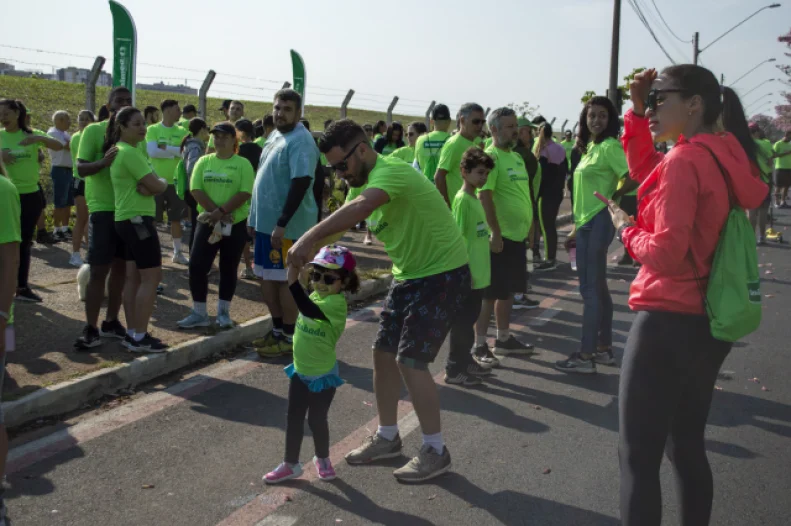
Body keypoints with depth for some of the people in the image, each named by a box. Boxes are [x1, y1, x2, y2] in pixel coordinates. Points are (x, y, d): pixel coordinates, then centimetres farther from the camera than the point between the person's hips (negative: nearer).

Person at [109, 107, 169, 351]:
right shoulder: (129, 152, -17)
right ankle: (140, 337, -4)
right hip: (138, 220, -11)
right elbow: (156, 186, -20)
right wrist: (163, 182, 2)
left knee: (133, 277, 12)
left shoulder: (126, 150, 16)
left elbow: (146, 183, 11)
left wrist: (148, 186, -11)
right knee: (151, 277, -7)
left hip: (127, 220, 11)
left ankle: (133, 333, 18)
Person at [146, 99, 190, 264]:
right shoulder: (153, 130, -4)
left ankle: (178, 252, 19)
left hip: (175, 180, 3)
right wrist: (176, 151, -13)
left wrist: (167, 148, -15)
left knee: (176, 218, 9)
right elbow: (152, 152, -17)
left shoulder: (181, 131, 5)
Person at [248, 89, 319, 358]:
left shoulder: (300, 141, -16)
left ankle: (289, 337, 11)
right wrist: (254, 217, 19)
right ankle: (278, 330, 29)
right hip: (266, 222, 9)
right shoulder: (275, 135, 13)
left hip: (287, 226, -9)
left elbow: (300, 183, -24)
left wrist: (282, 223, -27)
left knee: (285, 280, -1)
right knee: (267, 278, 16)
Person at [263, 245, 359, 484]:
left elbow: (308, 309, -44)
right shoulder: (315, 296, -1)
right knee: (293, 418, 13)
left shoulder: (337, 303, -27)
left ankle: (322, 459, 34)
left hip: (323, 374, -7)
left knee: (316, 419, 8)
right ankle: (290, 464, 27)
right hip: (300, 370, 7)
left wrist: (293, 276, -47)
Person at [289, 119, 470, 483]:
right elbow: (340, 224, 5)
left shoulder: (390, 172, -26)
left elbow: (360, 208, -47)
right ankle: (387, 437, 26)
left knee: (410, 360, -12)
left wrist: (309, 238, -52)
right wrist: (309, 252, -13)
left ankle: (435, 451, 4)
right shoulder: (364, 181, 6)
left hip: (443, 275, -10)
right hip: (409, 275, 10)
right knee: (384, 353, 10)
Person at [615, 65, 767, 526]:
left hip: (669, 322, -9)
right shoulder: (726, 156, 9)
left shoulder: (685, 160, -17)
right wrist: (637, 113, 9)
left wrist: (626, 229, -4)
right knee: (686, 446, 21)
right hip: (709, 322, 9)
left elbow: (665, 253, -22)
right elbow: (648, 174, 20)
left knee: (638, 457, -1)